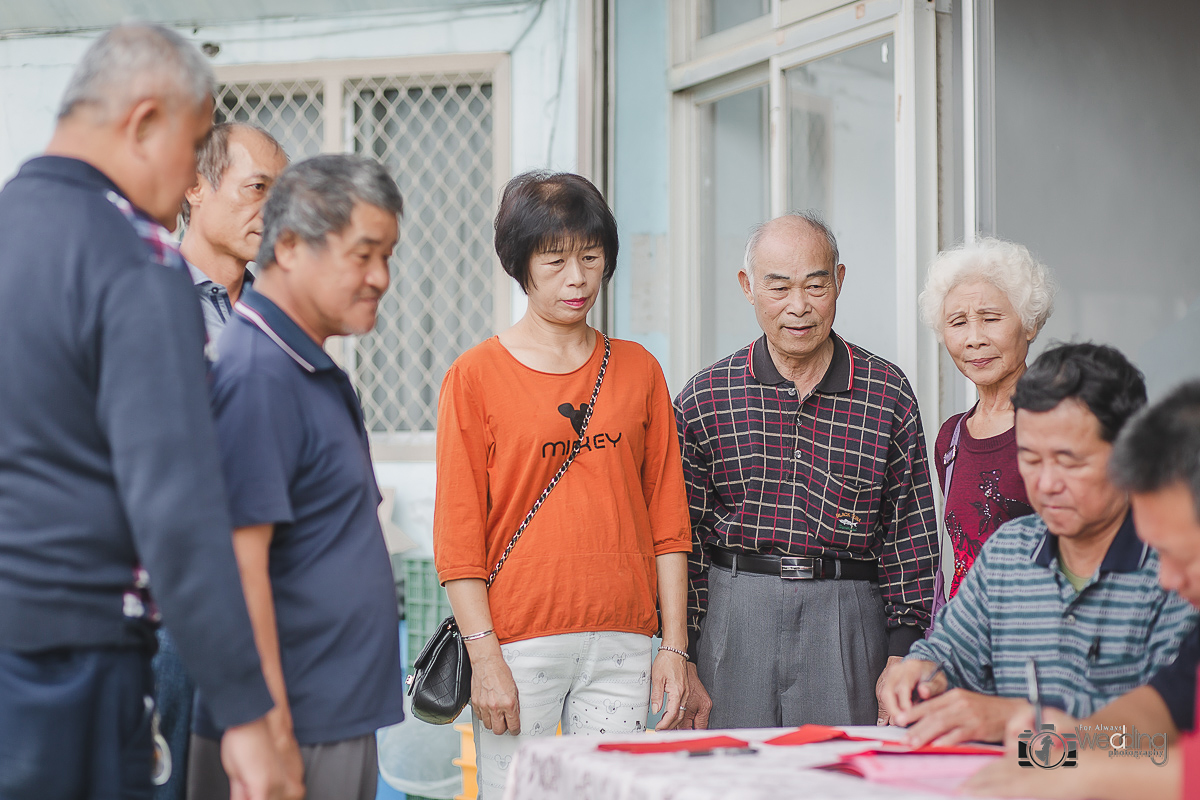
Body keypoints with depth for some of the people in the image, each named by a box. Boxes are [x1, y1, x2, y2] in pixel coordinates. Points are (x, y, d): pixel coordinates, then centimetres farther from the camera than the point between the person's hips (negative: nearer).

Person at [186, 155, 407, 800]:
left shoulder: (318, 372, 14)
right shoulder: (257, 376, -18)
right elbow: (239, 564, -23)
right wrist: (270, 735, -24)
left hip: (345, 722, 10)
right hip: (294, 735, -10)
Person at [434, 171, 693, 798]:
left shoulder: (638, 370, 11)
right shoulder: (476, 375, 1)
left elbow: (667, 519, 10)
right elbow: (458, 532, -3)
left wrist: (674, 646, 4)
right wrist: (484, 657, -10)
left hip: (620, 642, 3)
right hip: (519, 644, -3)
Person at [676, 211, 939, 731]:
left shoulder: (888, 394, 3)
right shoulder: (703, 400, 3)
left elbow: (912, 532, 4)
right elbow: (684, 537, 5)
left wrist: (902, 656, 0)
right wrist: (683, 662, 1)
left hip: (848, 622, 0)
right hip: (732, 615, 0)